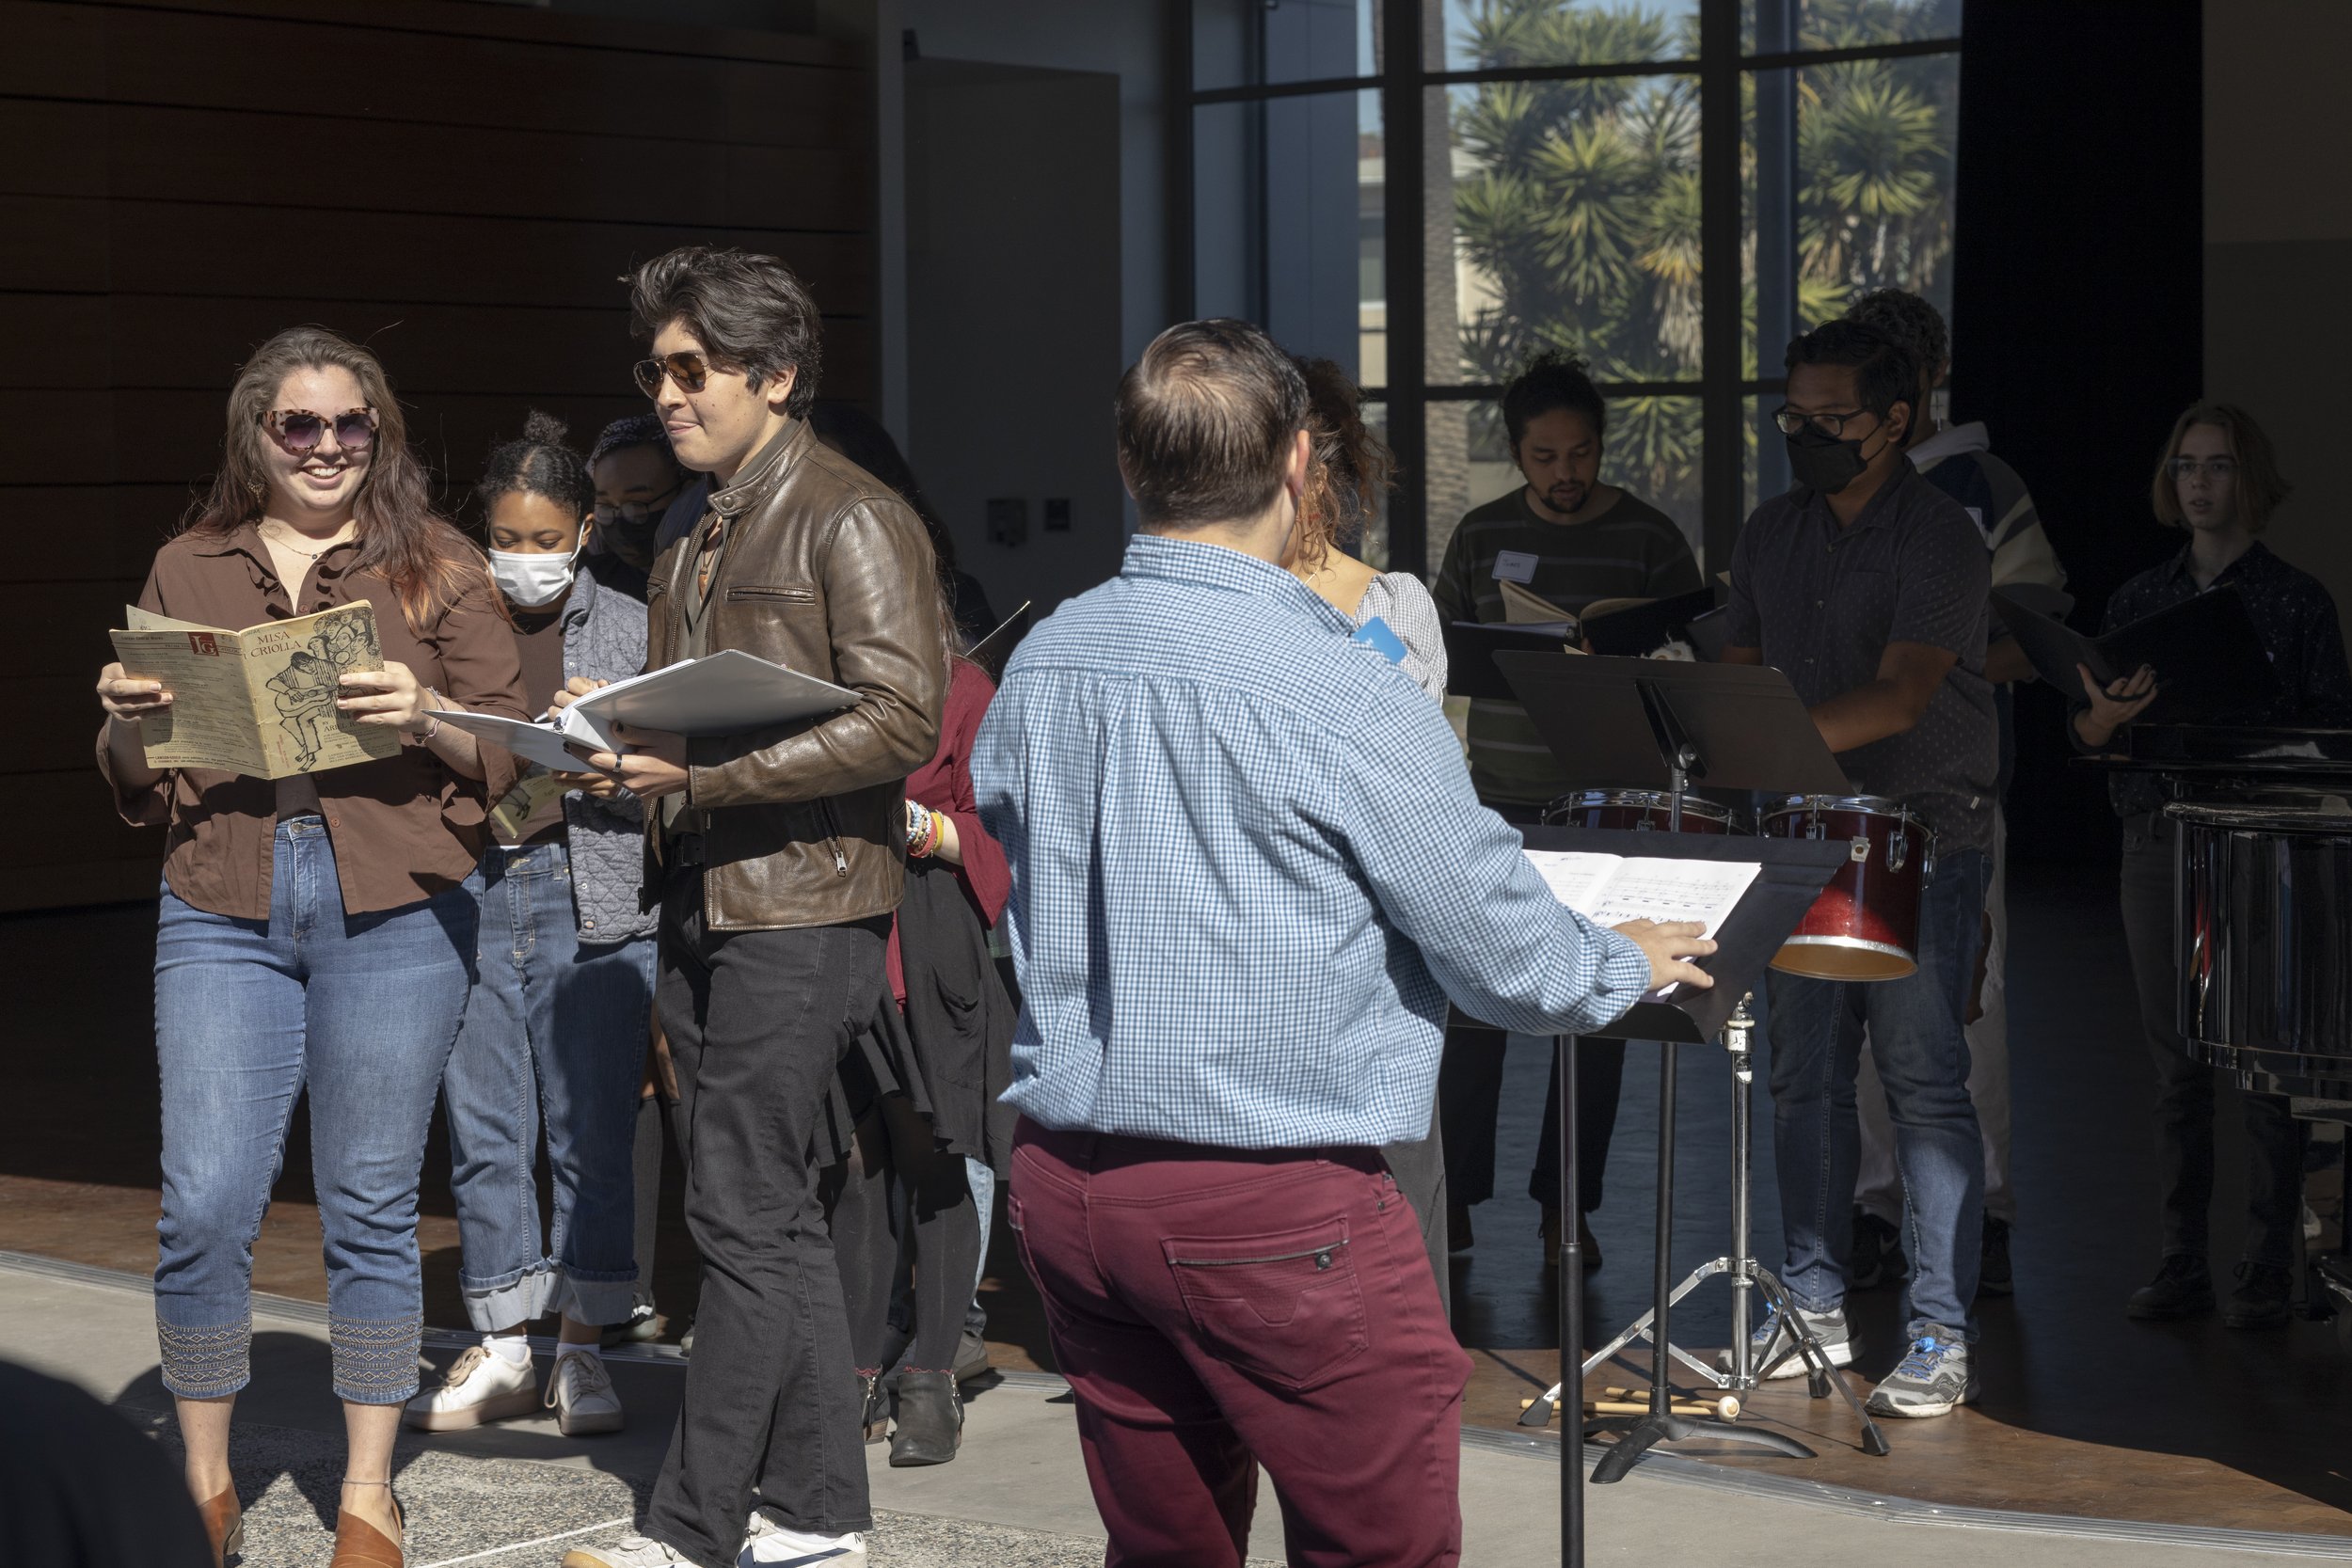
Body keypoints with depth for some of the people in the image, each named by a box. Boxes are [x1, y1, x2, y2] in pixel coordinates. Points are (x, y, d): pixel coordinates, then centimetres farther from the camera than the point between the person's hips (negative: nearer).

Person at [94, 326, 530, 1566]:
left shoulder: (436, 568, 8)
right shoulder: (187, 570, 14)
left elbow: (510, 749, 4)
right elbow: (135, 787, 17)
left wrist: (424, 719, -15)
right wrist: (127, 721, -5)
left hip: (393, 909, -1)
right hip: (222, 913, 2)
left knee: (371, 1208, 3)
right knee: (203, 1204, -4)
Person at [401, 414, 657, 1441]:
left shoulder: (631, 632, 5)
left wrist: (613, 773, -15)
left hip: (591, 901, -2)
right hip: (468, 891, 2)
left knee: (590, 1131, 0)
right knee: (481, 1130, 5)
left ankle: (581, 1354, 10)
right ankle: (502, 1354, 15)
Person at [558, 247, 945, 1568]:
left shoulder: (853, 520, -8)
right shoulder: (698, 541, 18)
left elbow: (902, 718, -18)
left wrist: (701, 772, -21)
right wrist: (617, 730, 4)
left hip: (802, 910, -9)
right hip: (704, 907, 9)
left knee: (745, 1215, -6)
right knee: (779, 1220, 11)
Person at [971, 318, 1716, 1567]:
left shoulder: (1038, 665, 3)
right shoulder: (1339, 691, -16)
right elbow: (1508, 960, -10)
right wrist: (1630, 963, 13)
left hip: (1063, 1184, 7)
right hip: (1279, 1214, -7)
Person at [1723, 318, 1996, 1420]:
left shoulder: (1940, 540, -11)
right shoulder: (1772, 534, 11)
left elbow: (1897, 698, -21)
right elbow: (1740, 670, 16)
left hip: (1926, 840, -6)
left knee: (1925, 1085, -5)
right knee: (1804, 1078, 10)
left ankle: (1940, 1340, -1)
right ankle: (1813, 1310, 20)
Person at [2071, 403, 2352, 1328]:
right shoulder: (2141, 599, 10)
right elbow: (2085, 733, 7)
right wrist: (2109, 714, -15)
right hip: (2157, 846, 3)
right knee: (2176, 1066, 6)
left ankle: (2267, 1274, 3)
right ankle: (2182, 1263, 12)